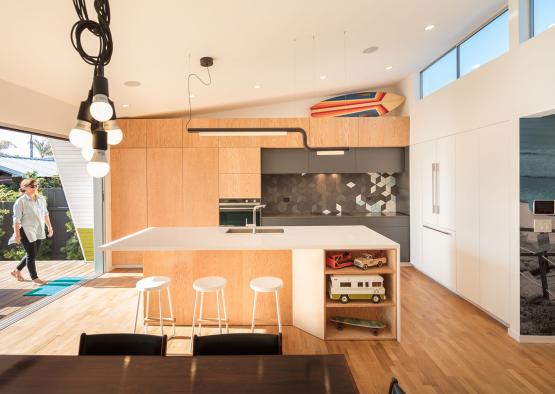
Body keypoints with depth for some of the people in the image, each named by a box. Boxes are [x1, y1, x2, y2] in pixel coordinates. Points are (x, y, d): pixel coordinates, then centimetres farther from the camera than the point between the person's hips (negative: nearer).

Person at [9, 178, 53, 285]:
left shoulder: (41, 199, 6)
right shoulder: (20, 201, -12)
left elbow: (45, 214, 16)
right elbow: (16, 219, -13)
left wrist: (49, 227, 15)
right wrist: (17, 234, -14)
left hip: (38, 231, 7)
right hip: (26, 232, -7)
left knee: (32, 254, 16)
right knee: (31, 255, -1)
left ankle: (17, 271, 38)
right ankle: (35, 278, 10)